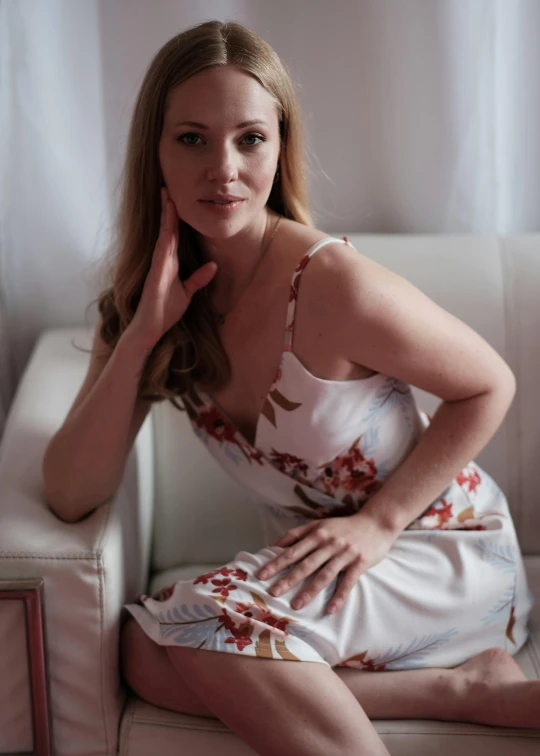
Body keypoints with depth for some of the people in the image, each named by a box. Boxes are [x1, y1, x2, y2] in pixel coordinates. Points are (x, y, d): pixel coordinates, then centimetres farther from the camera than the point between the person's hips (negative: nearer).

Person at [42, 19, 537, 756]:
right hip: (326, 559, 6)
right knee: (145, 655, -19)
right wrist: (141, 335, -23)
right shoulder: (150, 297, -6)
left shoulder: (333, 285, -24)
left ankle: (476, 686, -8)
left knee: (199, 619, -26)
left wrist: (379, 521, -17)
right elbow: (70, 495, -13)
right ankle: (463, 689, -10)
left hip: (448, 548, -6)